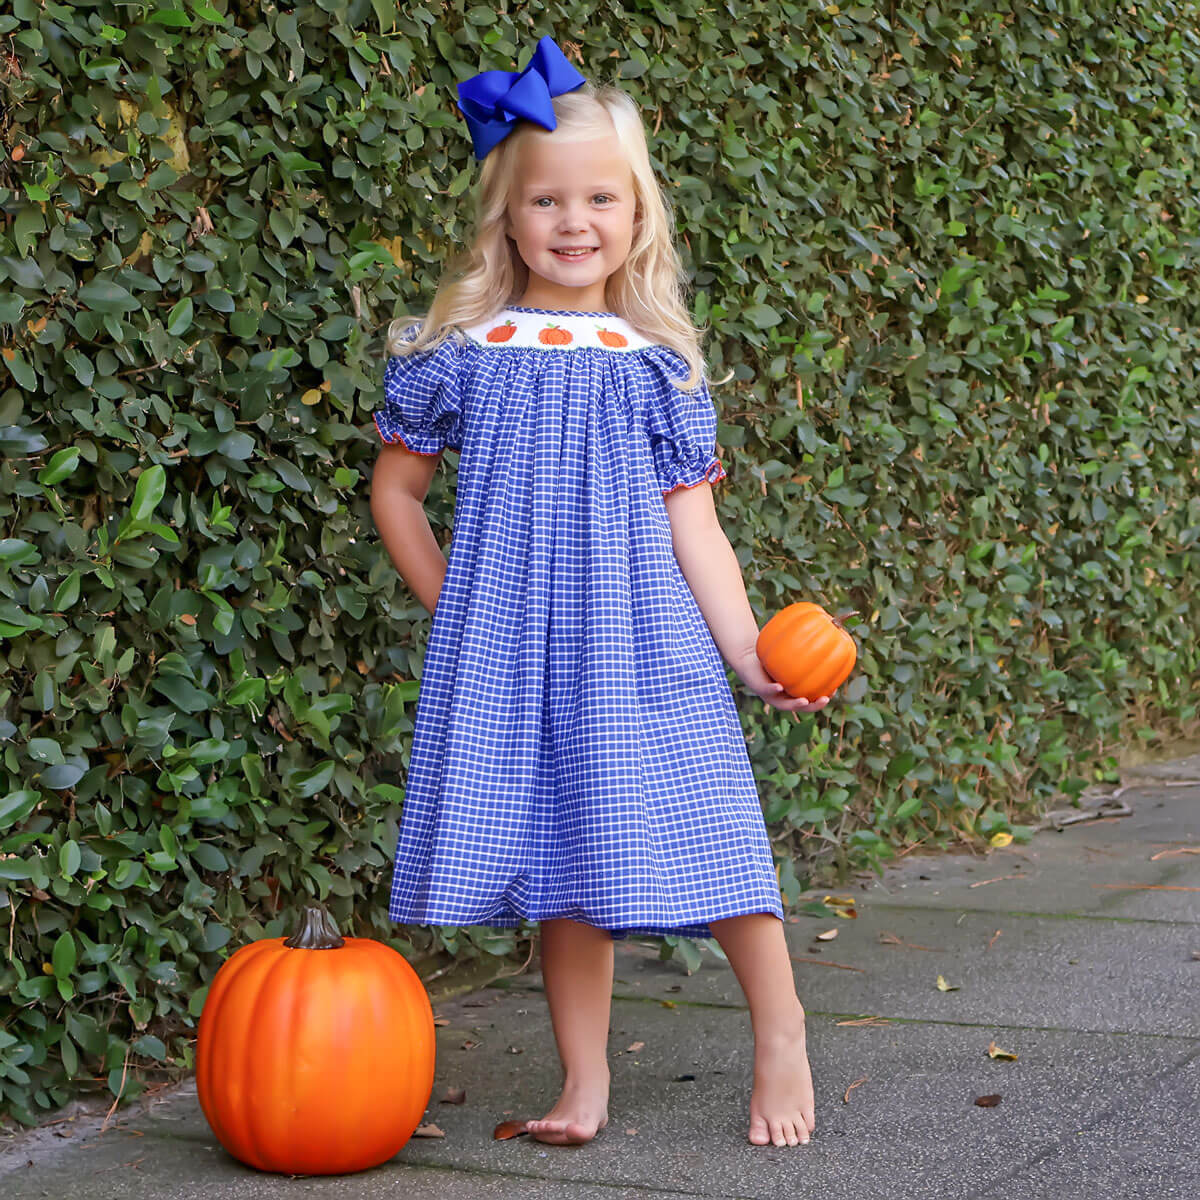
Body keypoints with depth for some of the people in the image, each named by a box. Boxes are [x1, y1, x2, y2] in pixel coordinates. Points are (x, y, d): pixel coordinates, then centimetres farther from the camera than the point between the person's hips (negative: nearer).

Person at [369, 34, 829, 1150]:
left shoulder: (655, 363, 5)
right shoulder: (459, 351, 3)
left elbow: (692, 522, 3)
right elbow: (395, 486, 13)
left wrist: (747, 651, -6)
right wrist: (454, 605, 6)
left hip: (643, 641, 0)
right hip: (510, 644, 0)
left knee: (698, 827, -3)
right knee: (562, 860, 5)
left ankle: (780, 1032, 18)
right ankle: (583, 1079, 17)